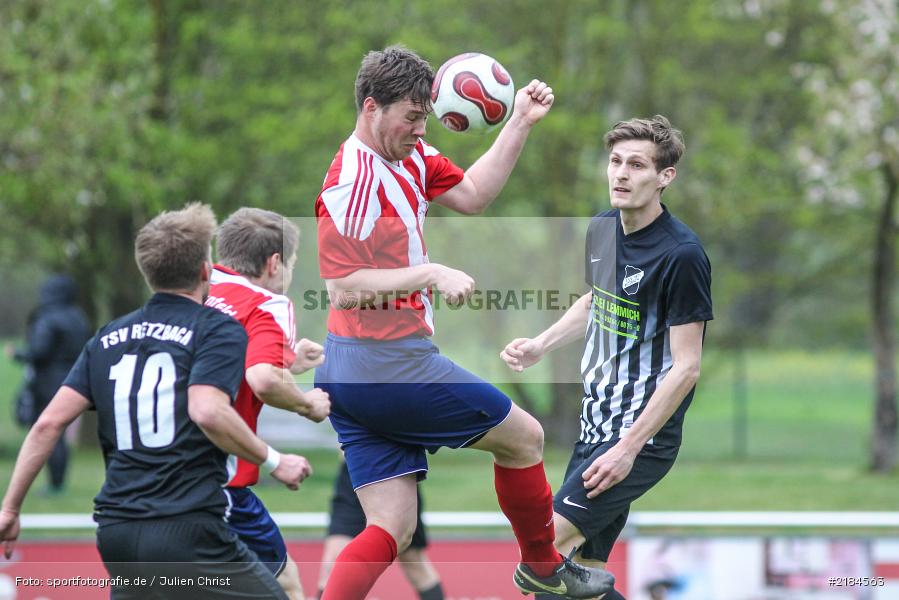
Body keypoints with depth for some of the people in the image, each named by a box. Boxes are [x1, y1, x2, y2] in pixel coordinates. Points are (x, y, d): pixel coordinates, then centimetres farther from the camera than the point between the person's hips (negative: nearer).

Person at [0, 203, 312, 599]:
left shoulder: (108, 339, 16)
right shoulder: (219, 330, -1)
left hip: (116, 533, 6)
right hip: (186, 529, -6)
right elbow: (207, 411, -19)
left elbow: (50, 423, 9)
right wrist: (273, 462, -7)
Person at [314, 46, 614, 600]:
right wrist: (430, 274, -27)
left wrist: (521, 123, 13)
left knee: (392, 529, 6)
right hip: (389, 364, -9)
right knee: (524, 436, 11)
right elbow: (343, 288, -22)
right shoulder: (352, 181, -19)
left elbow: (471, 196, 20)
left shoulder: (411, 156, 9)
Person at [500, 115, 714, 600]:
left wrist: (629, 448, -22)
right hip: (595, 427, 8)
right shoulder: (601, 230, 6)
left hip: (642, 438, -8)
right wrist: (541, 345, 11)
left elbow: (686, 368, -19)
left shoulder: (681, 255, -18)